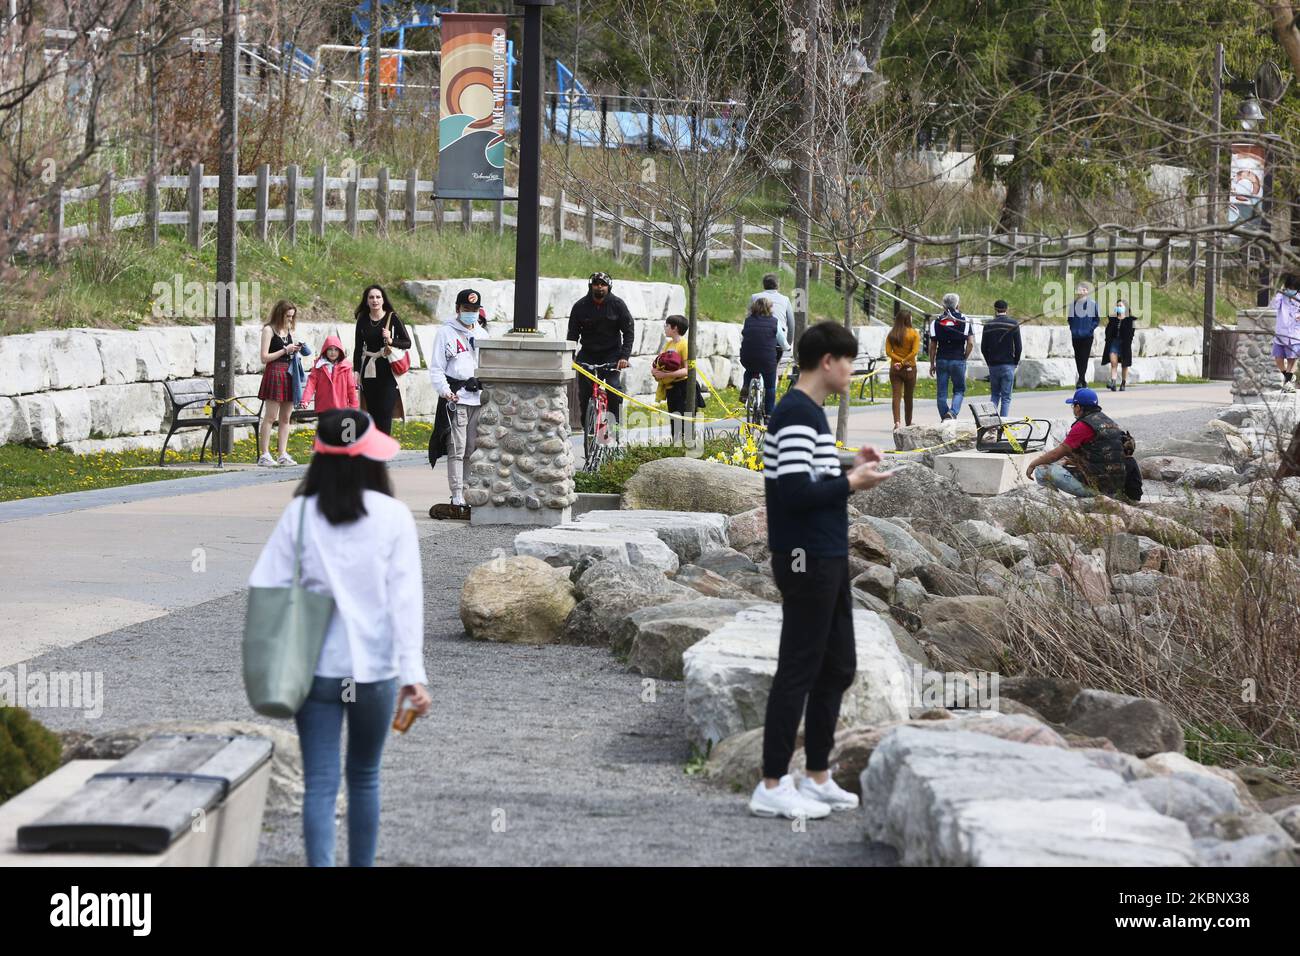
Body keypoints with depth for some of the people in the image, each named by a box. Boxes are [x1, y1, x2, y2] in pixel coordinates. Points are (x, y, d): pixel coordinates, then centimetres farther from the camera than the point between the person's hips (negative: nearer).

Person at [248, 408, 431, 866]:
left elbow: (266, 588, -6)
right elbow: (406, 595, -9)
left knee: (320, 785, 0)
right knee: (364, 778, 19)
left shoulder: (299, 514, -3)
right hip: (375, 668, 0)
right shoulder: (392, 515, -5)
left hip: (315, 669, 0)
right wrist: (412, 671, -10)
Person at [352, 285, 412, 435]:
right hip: (368, 371, 3)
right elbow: (358, 348, 13)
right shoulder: (363, 320, 8)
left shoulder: (392, 318, 0)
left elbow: (407, 343, 1)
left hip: (387, 370, -3)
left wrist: (391, 341, -16)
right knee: (373, 412, 2)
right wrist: (356, 371, 5)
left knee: (385, 410, -10)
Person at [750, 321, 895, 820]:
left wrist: (848, 465, 6)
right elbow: (795, 493, -23)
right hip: (807, 560, -10)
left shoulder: (810, 412, 14)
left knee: (838, 668, 15)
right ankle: (772, 787, 2)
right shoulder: (797, 414, -17)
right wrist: (853, 483, -13)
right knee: (797, 672, -4)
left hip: (827, 560, 10)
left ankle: (817, 777, 23)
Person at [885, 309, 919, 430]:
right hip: (910, 369, -1)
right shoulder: (914, 333, -6)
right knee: (908, 397, 11)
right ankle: (909, 423, 24)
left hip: (895, 369, 1)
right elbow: (915, 351, -16)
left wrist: (900, 360, -9)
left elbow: (888, 352, -5)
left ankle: (897, 422, -17)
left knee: (896, 396, -2)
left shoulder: (891, 334, 2)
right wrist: (904, 362, -12)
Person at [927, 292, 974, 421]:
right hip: (958, 361, -1)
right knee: (959, 390, 10)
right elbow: (971, 343, -7)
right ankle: (953, 412, -13)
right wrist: (964, 358, 6)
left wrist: (932, 364, 12)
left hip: (941, 361, 1)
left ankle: (944, 418, 9)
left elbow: (933, 345, 5)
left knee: (942, 392, 8)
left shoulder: (937, 322, 5)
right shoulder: (965, 321, 0)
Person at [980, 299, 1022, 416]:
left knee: (995, 395, 15)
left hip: (993, 366, 2)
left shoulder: (988, 325, 3)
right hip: (1008, 365, -2)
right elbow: (1018, 347, -5)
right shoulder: (1013, 324, -4)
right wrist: (1015, 362, 8)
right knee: (1006, 397, 1)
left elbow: (983, 348, 5)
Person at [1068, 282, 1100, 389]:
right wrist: (1072, 327, 4)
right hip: (1075, 335, 4)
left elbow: (1097, 319, 2)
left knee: (1084, 357, -10)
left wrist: (1091, 328, -9)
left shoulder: (1092, 303, -2)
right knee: (1078, 358, 7)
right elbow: (1070, 318, 18)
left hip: (1087, 336, -4)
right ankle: (1083, 381, 16)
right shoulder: (1073, 303, 8)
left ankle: (1081, 380, -13)